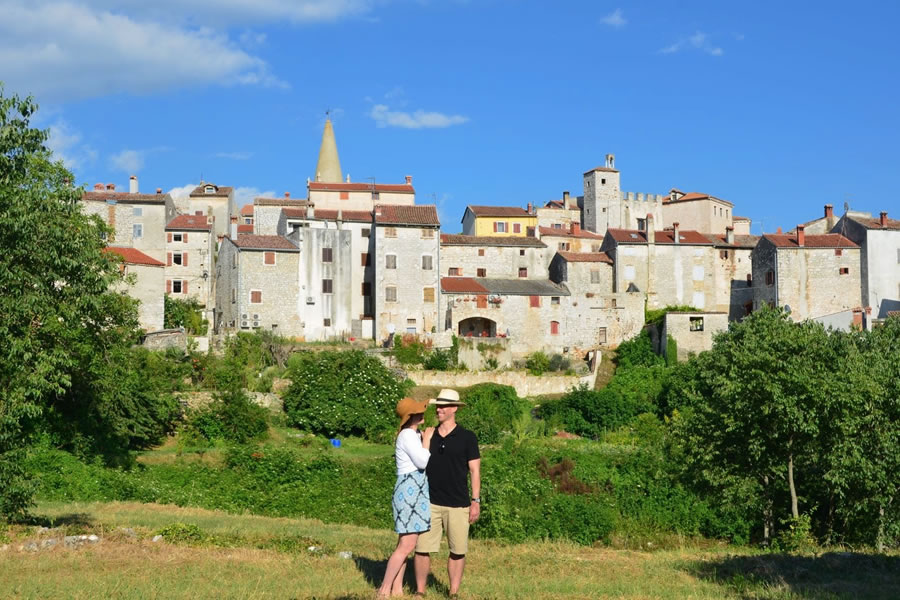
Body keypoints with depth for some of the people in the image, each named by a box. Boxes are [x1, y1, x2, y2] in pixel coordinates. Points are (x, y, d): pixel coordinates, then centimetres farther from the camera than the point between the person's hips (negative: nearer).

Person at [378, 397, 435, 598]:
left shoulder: (413, 435, 17)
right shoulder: (408, 435, -14)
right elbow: (422, 462, -20)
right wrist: (426, 439, -9)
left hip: (413, 493, 10)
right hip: (410, 492, -10)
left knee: (405, 544, 10)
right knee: (406, 545, -11)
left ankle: (397, 589, 12)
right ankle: (384, 591, -9)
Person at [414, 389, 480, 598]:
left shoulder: (467, 437, -1)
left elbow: (475, 471, -1)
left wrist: (476, 501, -6)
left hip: (458, 505, -2)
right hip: (430, 503, 2)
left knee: (458, 551, 4)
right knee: (422, 548, -2)